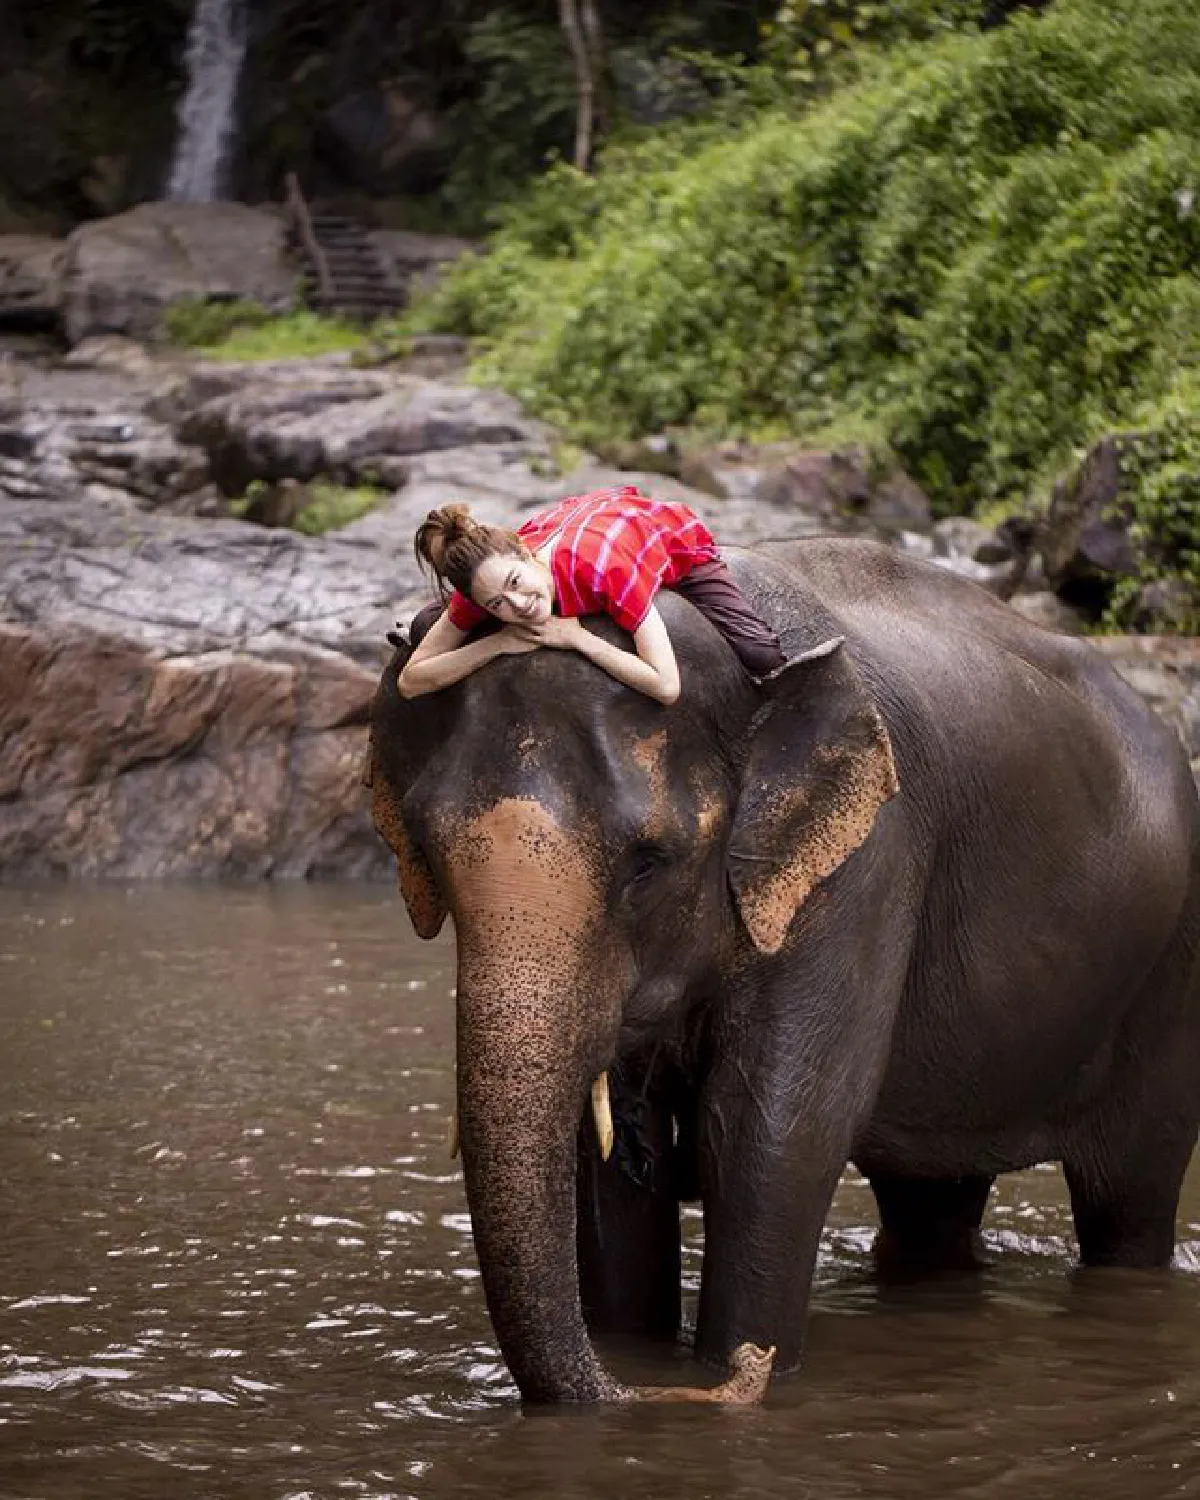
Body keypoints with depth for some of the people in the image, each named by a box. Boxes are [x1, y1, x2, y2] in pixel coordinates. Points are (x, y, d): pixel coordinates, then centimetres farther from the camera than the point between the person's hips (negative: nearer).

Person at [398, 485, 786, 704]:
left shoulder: (603, 564, -49)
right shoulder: (487, 578, -36)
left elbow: (666, 686, -49)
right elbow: (410, 681, -33)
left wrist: (578, 638, -48)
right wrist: (498, 642, -43)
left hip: (675, 538, -3)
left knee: (763, 657, -16)